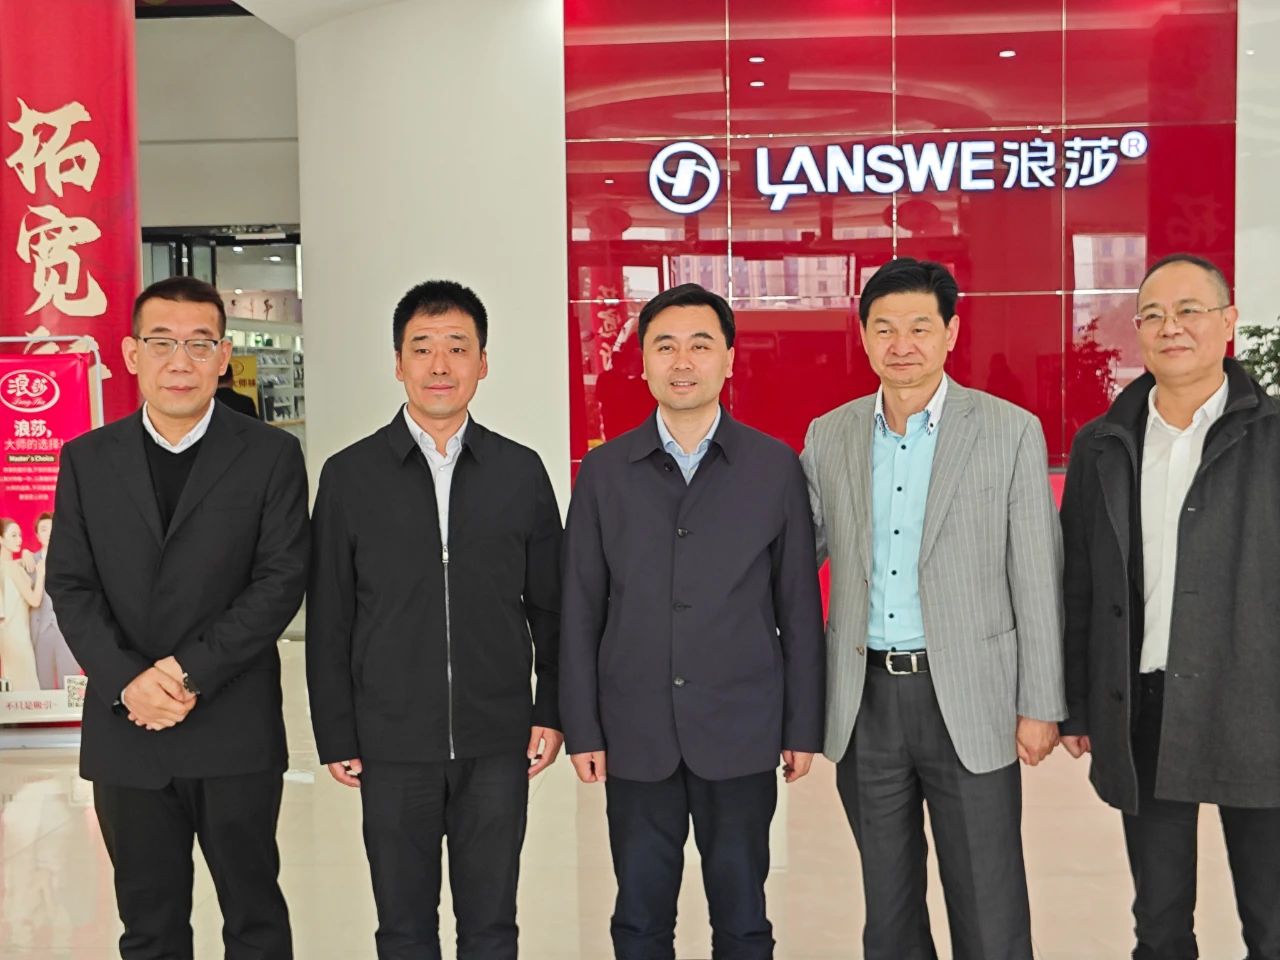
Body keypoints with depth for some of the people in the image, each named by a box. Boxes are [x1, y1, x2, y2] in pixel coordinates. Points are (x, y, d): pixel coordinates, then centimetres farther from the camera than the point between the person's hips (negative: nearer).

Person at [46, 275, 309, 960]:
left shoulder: (271, 455, -1)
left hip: (236, 730, -2)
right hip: (125, 729, 3)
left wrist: (190, 671, -16)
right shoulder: (86, 459, 7)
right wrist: (127, 681, -13)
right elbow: (70, 585, 2)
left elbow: (281, 581, -8)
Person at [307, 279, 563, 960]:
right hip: (392, 748, 0)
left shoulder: (521, 471, 2)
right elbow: (329, 620, 1)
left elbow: (548, 605, 7)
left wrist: (551, 712, 3)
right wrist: (336, 737, 0)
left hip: (498, 746, 1)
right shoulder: (349, 475, -1)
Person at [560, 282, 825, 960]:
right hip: (637, 736, 1)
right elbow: (580, 610, 3)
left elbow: (799, 607, 2)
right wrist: (582, 729, 0)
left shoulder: (775, 466, 1)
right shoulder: (604, 471, 3)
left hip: (741, 733, -1)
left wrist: (803, 727, 1)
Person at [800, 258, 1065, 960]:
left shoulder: (1012, 433, -4)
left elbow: (1037, 582, -4)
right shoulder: (828, 437, 5)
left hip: (968, 703, -3)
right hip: (865, 699, 3)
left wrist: (1041, 707, -6)